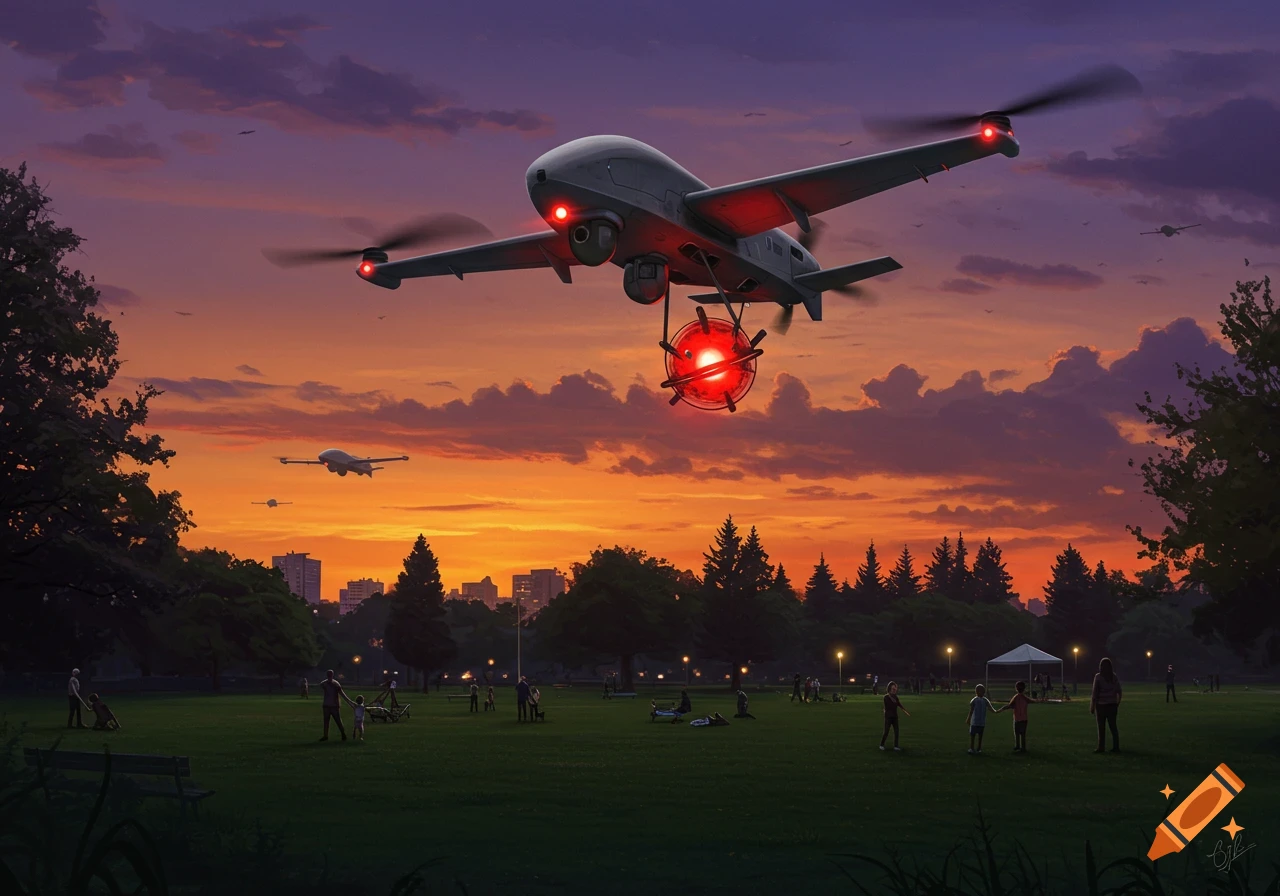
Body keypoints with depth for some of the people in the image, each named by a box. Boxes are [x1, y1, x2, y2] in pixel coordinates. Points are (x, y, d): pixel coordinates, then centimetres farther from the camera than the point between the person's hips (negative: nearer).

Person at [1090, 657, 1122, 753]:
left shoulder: (1098, 677, -9)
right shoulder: (1114, 677, 2)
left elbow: (1094, 693, -10)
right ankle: (1116, 747, 8)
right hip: (1112, 705, 4)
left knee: (1101, 727, 2)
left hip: (1101, 705, -4)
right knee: (1113, 726, 9)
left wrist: (1092, 707, -5)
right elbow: (1119, 692, 5)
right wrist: (1117, 703, 15)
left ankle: (1101, 747, 2)